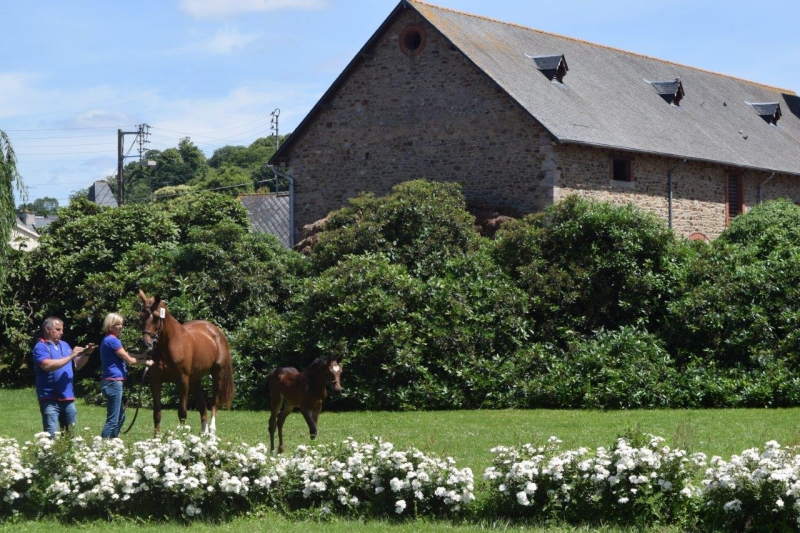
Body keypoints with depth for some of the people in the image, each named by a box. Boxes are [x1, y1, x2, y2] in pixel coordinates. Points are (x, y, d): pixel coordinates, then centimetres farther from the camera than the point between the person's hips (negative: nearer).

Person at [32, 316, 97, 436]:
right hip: (50, 399, -7)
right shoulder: (40, 347, -6)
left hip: (68, 398, 7)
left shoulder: (64, 345, 15)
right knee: (51, 435, -9)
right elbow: (47, 365, -24)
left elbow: (77, 366, 20)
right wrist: (71, 356, -19)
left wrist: (86, 354, 1)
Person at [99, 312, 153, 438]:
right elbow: (129, 360, -11)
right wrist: (145, 362, 2)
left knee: (120, 417, 20)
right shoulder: (112, 340, -14)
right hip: (114, 382, -11)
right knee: (113, 420, -10)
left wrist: (143, 355, 10)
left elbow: (125, 356, 18)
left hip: (112, 382, 11)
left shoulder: (110, 339, 17)